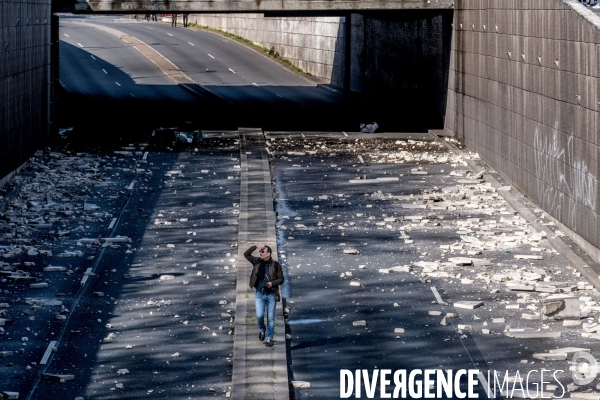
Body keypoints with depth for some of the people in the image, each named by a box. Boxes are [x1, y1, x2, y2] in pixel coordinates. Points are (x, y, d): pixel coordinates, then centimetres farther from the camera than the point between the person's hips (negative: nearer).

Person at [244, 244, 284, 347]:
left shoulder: (276, 265, -7)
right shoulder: (257, 261, 0)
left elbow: (281, 279, -3)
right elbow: (246, 254, -4)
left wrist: (272, 283, -20)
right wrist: (256, 247, -14)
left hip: (271, 294, -2)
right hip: (260, 294, 2)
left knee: (270, 318, 3)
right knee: (259, 315, -8)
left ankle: (269, 338, 14)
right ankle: (262, 330, 23)